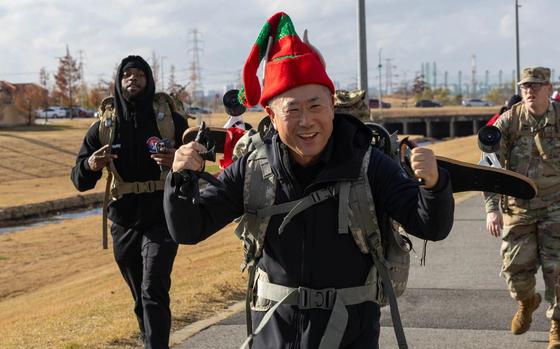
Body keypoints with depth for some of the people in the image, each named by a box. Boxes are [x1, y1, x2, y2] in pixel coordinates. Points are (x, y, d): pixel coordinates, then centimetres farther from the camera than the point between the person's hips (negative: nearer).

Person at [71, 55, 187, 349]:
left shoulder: (170, 119, -4)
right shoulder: (104, 126, 1)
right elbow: (80, 181, 3)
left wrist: (177, 161, -21)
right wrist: (90, 165, -21)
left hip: (162, 218, -3)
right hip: (124, 222, 3)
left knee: (153, 292, -15)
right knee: (141, 298, 13)